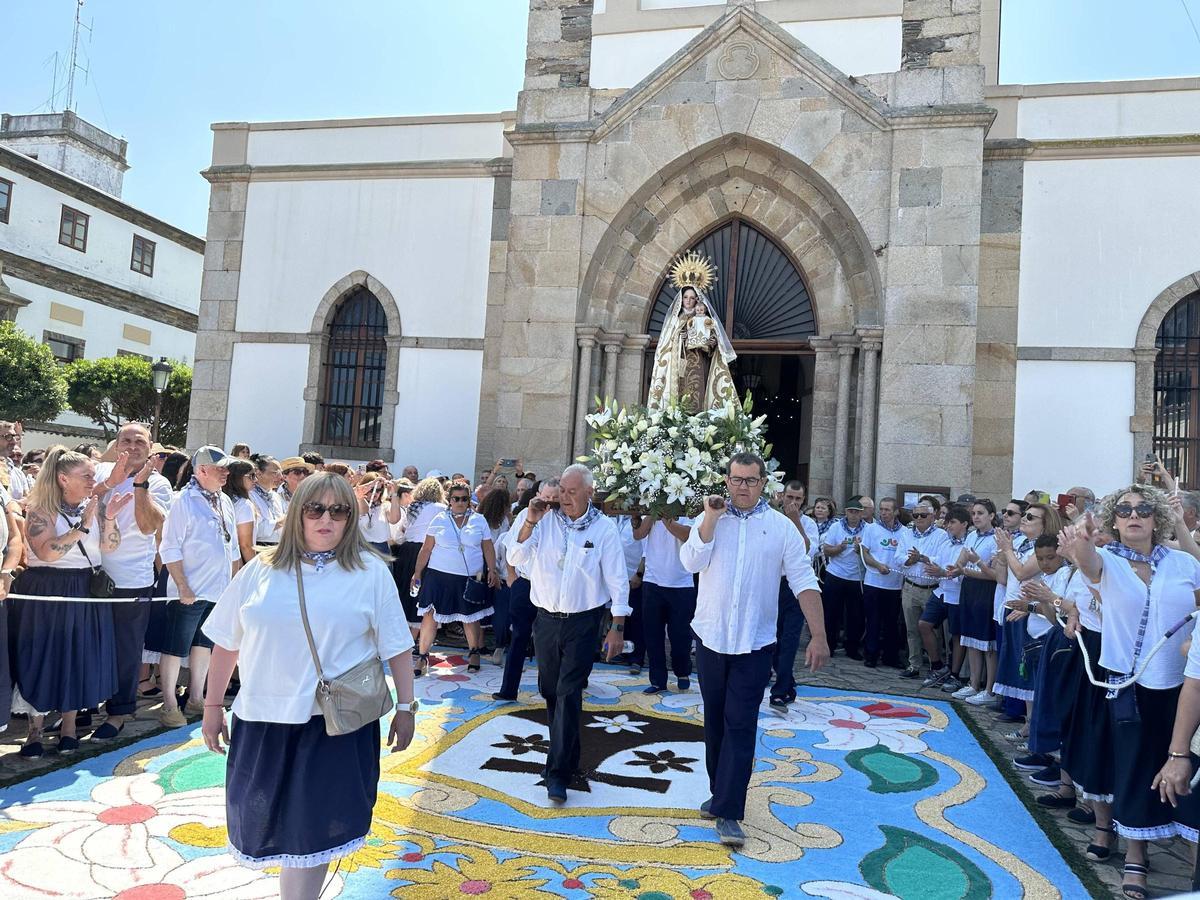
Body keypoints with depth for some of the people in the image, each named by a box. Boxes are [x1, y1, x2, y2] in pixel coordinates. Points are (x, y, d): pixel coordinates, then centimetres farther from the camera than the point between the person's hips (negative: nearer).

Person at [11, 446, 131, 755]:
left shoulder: (93, 506, 5)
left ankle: (69, 724, 22)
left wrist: (109, 518, -14)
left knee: (79, 659, 7)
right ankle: (35, 730, 17)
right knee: (41, 658, 2)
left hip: (87, 593, 4)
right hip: (45, 594, -4)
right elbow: (46, 551, -21)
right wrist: (83, 525, -25)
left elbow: (110, 546, 2)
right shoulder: (40, 509, -9)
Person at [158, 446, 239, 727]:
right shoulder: (184, 501, -12)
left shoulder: (224, 501, 9)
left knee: (204, 645, 16)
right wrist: (183, 588, -17)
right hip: (190, 592, -7)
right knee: (176, 649, 3)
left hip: (218, 590, 7)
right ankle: (170, 705, 13)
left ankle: (195, 698, 27)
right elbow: (170, 549, -15)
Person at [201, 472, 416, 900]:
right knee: (265, 824, 15)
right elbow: (226, 643, 8)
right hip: (263, 719, 3)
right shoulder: (261, 570, 3)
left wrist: (406, 707, -1)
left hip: (336, 724, -3)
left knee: (313, 830, 6)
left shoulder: (371, 572, -3)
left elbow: (395, 646, -1)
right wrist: (213, 706, 10)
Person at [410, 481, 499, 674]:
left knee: (470, 617, 8)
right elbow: (426, 549, 4)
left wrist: (492, 570, -4)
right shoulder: (439, 519, 2)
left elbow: (488, 548, 6)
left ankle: (474, 653, 28)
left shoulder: (479, 520, 4)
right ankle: (422, 656, 9)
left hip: (470, 577, 1)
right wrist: (417, 573, 2)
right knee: (430, 614, -3)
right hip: (439, 575, 0)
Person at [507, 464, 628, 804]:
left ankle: (559, 773, -2)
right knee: (549, 689, 15)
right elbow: (515, 558, -5)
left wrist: (618, 627, -7)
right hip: (546, 619, 4)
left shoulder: (604, 528, -8)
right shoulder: (545, 520, -2)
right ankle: (565, 750, 38)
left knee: (568, 693, -7)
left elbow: (617, 580, -5)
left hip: (583, 622, -4)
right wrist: (529, 522, -17)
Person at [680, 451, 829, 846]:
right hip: (710, 636, 3)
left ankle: (728, 812, 2)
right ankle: (720, 793, 31)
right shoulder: (709, 520, 3)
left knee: (741, 726, -3)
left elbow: (804, 582, -5)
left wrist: (818, 636, -12)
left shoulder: (781, 527, -2)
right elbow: (691, 562, -12)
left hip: (754, 643, -2)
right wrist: (711, 518, -17)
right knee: (715, 721, 15)